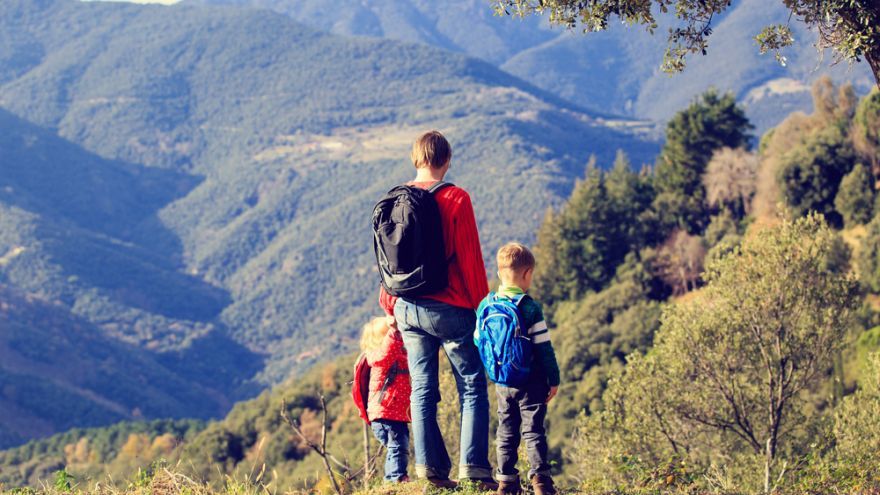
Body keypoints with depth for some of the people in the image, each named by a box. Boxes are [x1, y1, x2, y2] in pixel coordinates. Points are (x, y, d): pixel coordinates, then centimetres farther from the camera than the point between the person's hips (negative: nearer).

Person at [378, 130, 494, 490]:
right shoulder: (455, 198, -9)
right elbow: (469, 257, -9)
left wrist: (391, 306, 19)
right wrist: (481, 304, -1)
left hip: (408, 308, 5)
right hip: (449, 308, -5)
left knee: (422, 390, 9)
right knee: (472, 388, 2)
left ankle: (431, 466, 3)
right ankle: (473, 465, -6)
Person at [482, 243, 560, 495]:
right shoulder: (530, 308, -14)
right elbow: (544, 348, -12)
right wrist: (553, 379, -4)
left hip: (502, 383, 4)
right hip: (531, 383, -4)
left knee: (506, 431, 11)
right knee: (533, 430, -1)